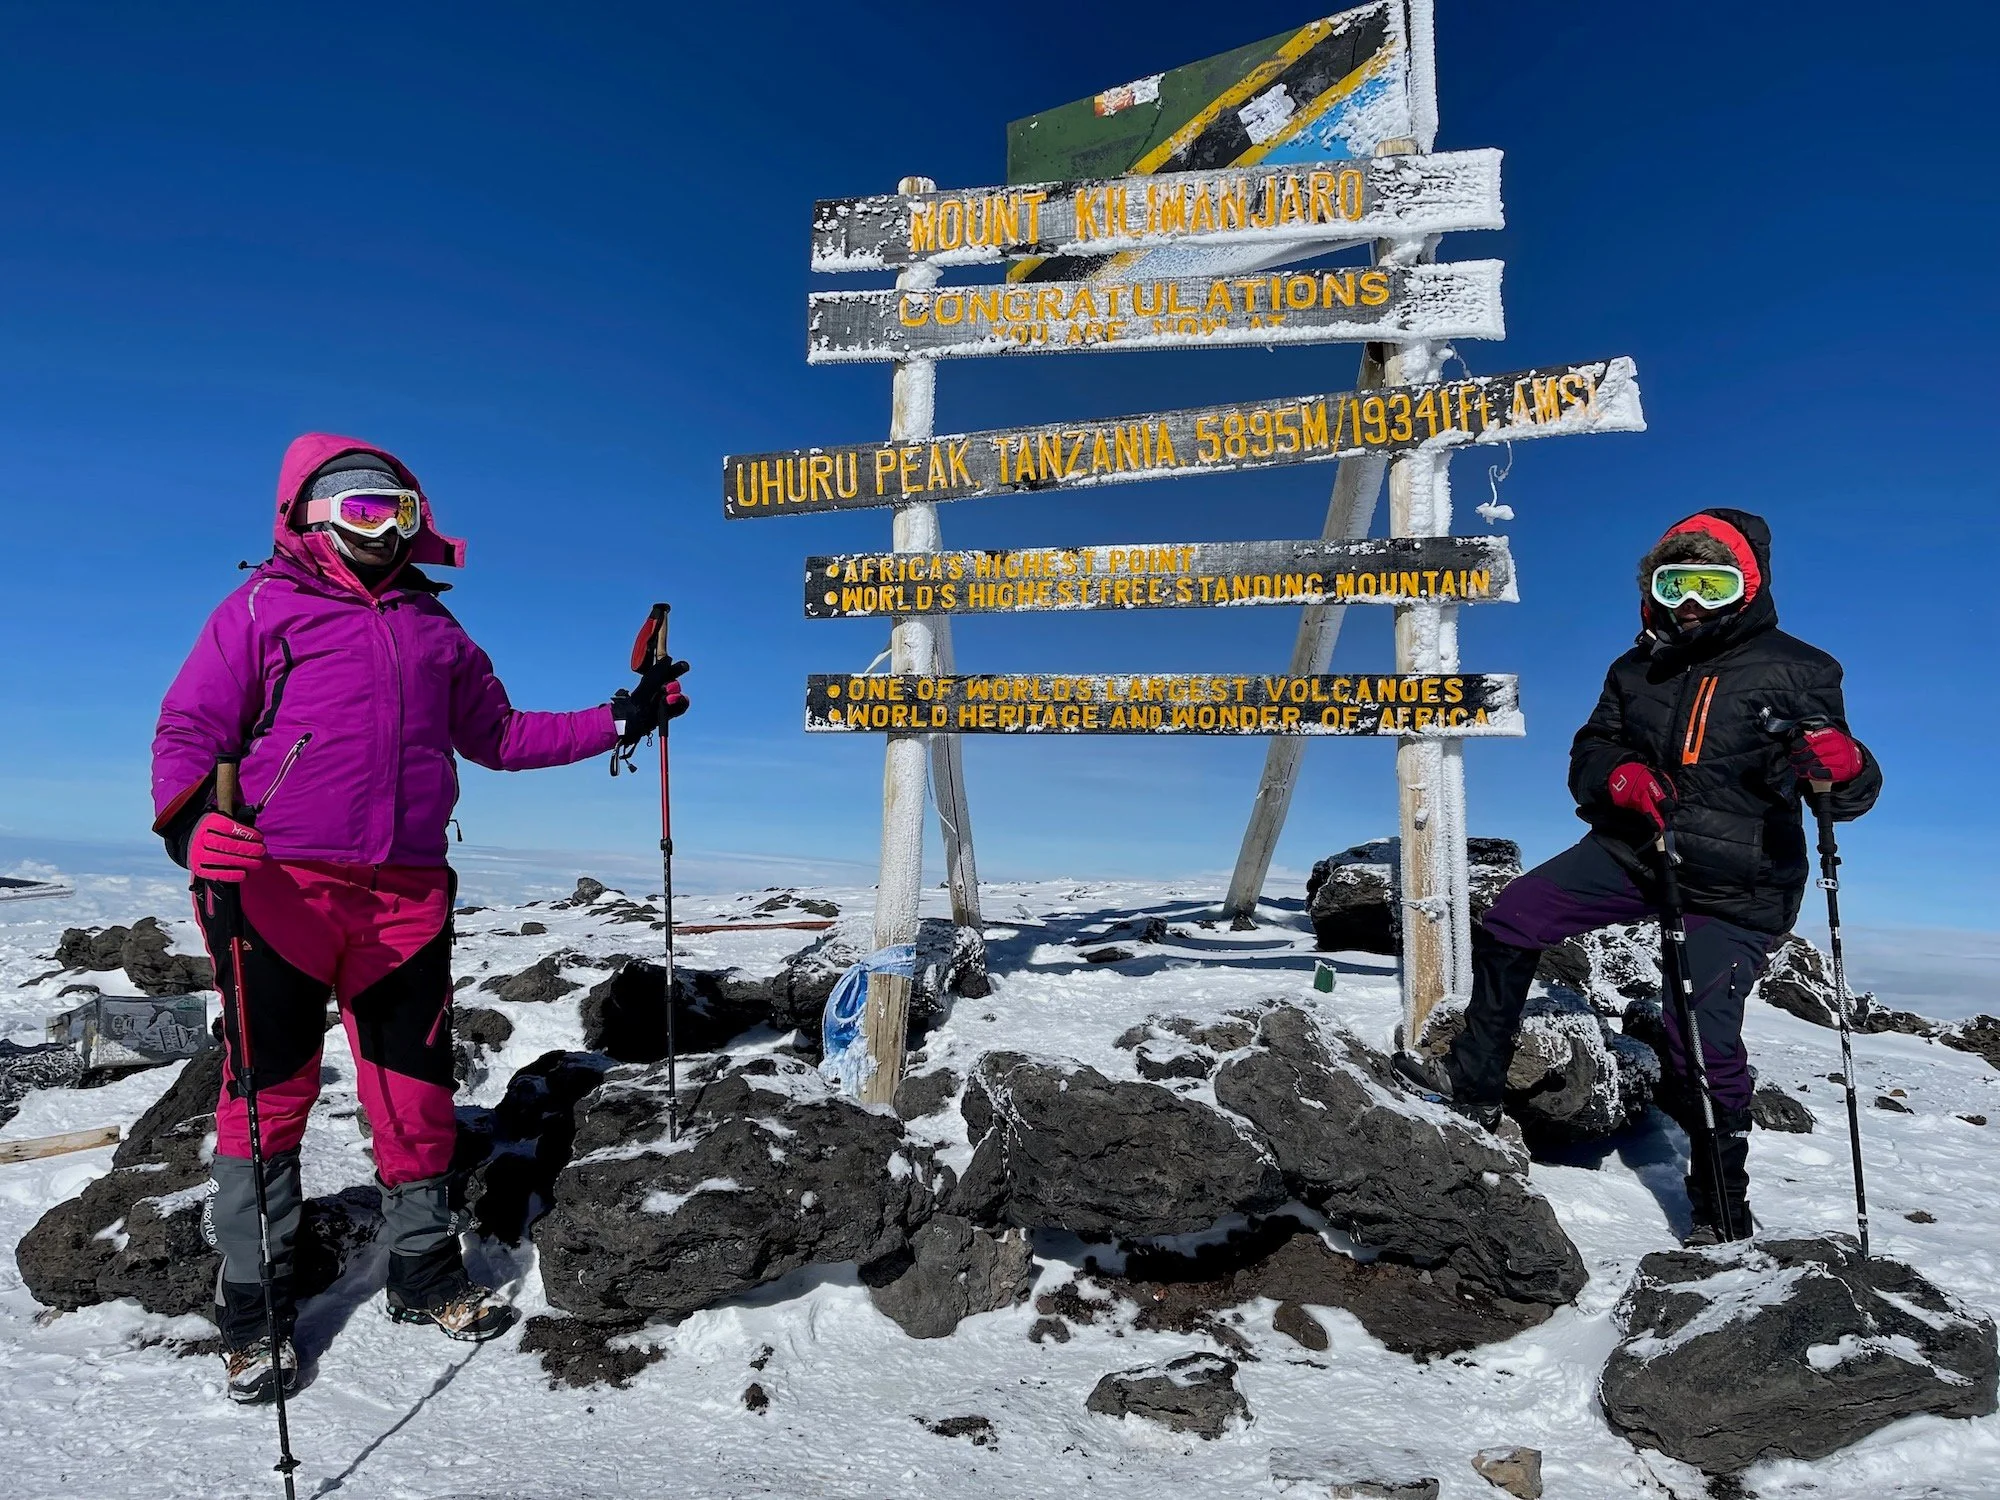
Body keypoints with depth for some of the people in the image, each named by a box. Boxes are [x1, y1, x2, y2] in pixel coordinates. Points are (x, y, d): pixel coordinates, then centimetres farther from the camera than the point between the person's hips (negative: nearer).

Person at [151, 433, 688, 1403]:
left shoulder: (434, 631, 19)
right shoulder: (264, 607, 6)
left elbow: (499, 736, 25)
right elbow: (189, 727, 1)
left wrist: (618, 722, 20)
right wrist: (192, 816, -20)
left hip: (405, 892, 4)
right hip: (279, 885, -3)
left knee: (416, 1087, 9)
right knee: (270, 1090, 2)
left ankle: (425, 1275, 25)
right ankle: (253, 1313, 17)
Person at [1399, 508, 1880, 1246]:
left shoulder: (1794, 671, -7)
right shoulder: (1637, 671, 5)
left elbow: (1848, 791, -6)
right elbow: (1589, 755, 9)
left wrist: (1845, 767, -32)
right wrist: (1618, 777, -16)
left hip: (1734, 888, -5)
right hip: (1633, 849, 5)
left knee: (1701, 1034, -14)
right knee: (1509, 920, -5)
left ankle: (1723, 1207, 10)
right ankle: (1475, 1081, 11)